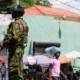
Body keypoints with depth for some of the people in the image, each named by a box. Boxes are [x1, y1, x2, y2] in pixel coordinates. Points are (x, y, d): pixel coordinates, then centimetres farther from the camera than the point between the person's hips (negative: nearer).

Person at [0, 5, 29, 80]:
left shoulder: (16, 23, -14)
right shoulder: (24, 23, 16)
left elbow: (14, 37, -25)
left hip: (15, 49, -10)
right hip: (21, 48, 10)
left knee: (14, 68, -8)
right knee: (19, 69, 14)